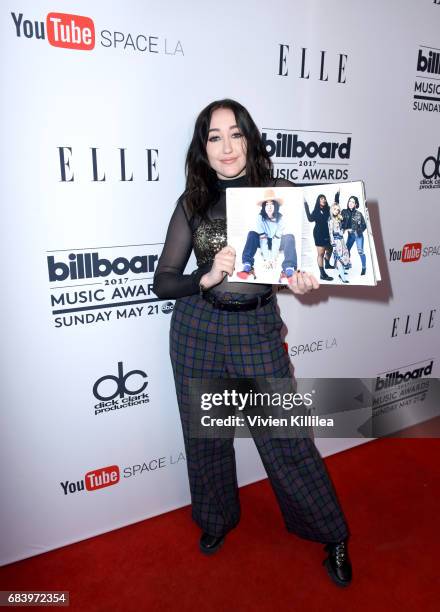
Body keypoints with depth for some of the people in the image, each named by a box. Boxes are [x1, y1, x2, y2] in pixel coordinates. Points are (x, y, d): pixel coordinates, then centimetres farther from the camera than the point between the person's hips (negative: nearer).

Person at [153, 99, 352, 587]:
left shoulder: (280, 192, -3)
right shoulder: (192, 202, 0)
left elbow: (301, 261, 2)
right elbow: (162, 281, -2)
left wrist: (301, 283, -20)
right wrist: (207, 278, -21)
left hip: (257, 329, -2)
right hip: (197, 329, 2)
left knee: (286, 438, 6)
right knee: (206, 433, 16)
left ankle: (332, 535, 34)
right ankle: (217, 518, 45)